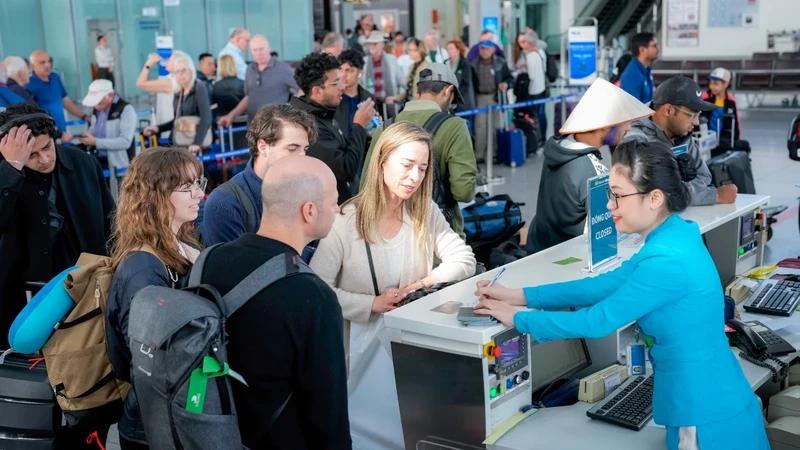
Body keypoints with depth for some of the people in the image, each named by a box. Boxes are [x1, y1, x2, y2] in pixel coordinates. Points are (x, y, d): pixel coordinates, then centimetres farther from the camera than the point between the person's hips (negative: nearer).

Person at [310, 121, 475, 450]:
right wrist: (373, 303, -20)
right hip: (364, 342, -4)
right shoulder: (346, 221, -14)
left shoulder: (426, 213, 1)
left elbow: (464, 260, -3)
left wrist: (423, 283, -16)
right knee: (373, 422, -2)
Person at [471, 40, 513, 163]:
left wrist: (506, 84, -17)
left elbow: (510, 78, 4)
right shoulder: (474, 64, 4)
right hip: (480, 97, 1)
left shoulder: (500, 62, -1)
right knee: (480, 126, -1)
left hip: (495, 97, -1)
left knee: (495, 125, 5)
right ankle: (479, 155, 3)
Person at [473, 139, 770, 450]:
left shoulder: (666, 261, -26)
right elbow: (606, 285, 7)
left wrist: (518, 319, -9)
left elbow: (597, 321, -20)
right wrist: (519, 296, 3)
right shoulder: (674, 237, 3)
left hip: (708, 417, -9)